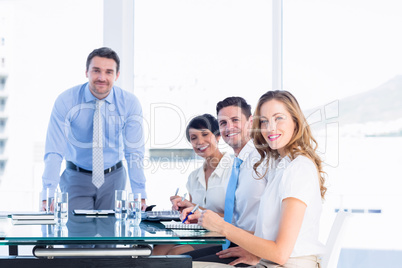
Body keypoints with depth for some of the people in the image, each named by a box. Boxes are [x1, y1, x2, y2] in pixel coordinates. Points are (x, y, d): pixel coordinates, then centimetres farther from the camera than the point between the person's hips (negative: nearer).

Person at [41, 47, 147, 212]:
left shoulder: (130, 103, -10)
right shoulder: (65, 102, -14)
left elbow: (134, 152, -8)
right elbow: (54, 151, -17)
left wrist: (139, 194, -16)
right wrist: (48, 195, -27)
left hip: (113, 178, 2)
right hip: (77, 179, -1)